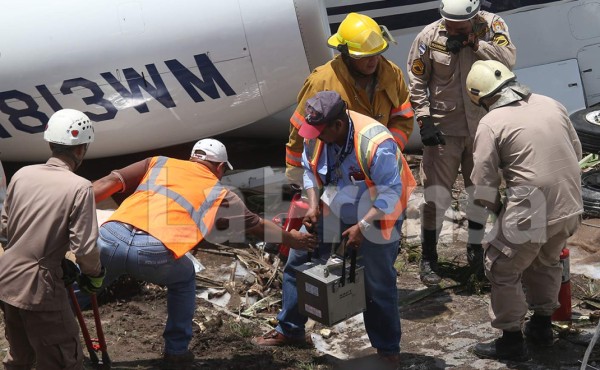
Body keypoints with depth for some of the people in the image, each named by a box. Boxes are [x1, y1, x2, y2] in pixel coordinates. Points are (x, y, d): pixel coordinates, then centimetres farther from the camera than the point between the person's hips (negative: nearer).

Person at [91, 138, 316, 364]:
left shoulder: (159, 163, 27)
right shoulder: (219, 194, 23)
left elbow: (110, 182, 15)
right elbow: (258, 227, 38)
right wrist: (292, 239, 54)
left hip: (111, 237, 2)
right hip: (153, 253, -2)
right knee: (184, 278, 30)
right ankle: (177, 349, 31)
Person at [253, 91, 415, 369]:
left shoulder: (376, 144, -33)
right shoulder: (316, 136, -14)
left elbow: (392, 193, -27)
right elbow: (310, 170, 4)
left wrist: (362, 227, -29)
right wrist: (313, 205, -9)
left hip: (375, 219, -6)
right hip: (331, 211, 6)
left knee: (378, 287, 1)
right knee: (298, 262, 8)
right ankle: (289, 331, 26)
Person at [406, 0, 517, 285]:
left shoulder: (492, 25, -8)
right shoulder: (429, 37, -11)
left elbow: (508, 59, -22)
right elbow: (416, 82, -5)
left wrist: (473, 43, -27)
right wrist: (424, 119, -11)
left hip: (482, 127, 2)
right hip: (443, 128, -2)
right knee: (437, 195, -1)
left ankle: (475, 250, 37)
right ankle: (428, 257, 15)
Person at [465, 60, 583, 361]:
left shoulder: (491, 123, -9)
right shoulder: (551, 104, 8)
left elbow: (484, 183, -7)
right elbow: (576, 152, 16)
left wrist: (495, 209, 11)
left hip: (530, 212, -7)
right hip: (571, 206, 7)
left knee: (502, 270, 12)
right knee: (546, 262, 28)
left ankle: (512, 341, 19)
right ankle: (542, 326, 40)